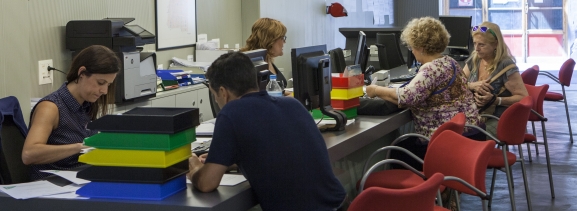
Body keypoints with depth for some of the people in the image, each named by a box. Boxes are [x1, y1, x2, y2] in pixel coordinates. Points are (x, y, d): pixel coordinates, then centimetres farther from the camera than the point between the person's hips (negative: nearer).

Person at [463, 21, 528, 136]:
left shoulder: (505, 65, -10)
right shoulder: (474, 60, 8)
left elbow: (524, 97, -10)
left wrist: (495, 100, -21)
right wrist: (472, 86, -9)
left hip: (498, 121, -6)